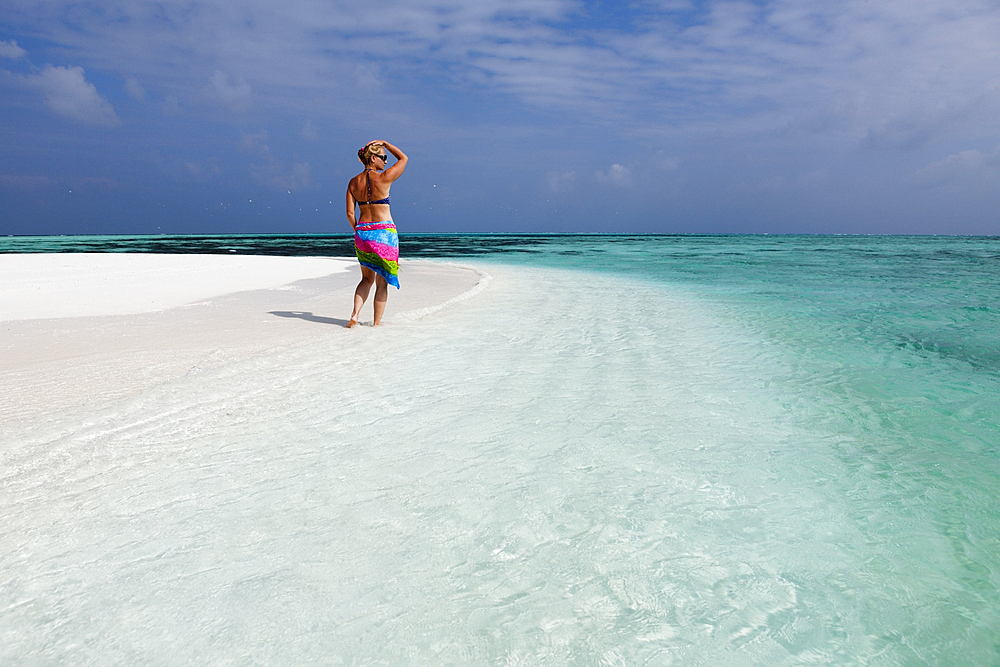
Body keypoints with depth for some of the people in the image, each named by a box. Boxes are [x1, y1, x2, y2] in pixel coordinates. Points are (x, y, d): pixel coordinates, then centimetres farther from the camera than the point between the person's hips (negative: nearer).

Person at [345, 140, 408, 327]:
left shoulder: (353, 182, 4)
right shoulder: (383, 178, -10)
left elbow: (350, 213, 3)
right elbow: (403, 158, 6)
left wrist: (358, 232, 16)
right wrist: (385, 143, 12)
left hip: (362, 232, 5)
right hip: (384, 232, -5)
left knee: (367, 278, 19)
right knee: (382, 282, 6)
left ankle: (355, 314, 1)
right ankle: (377, 323, 10)